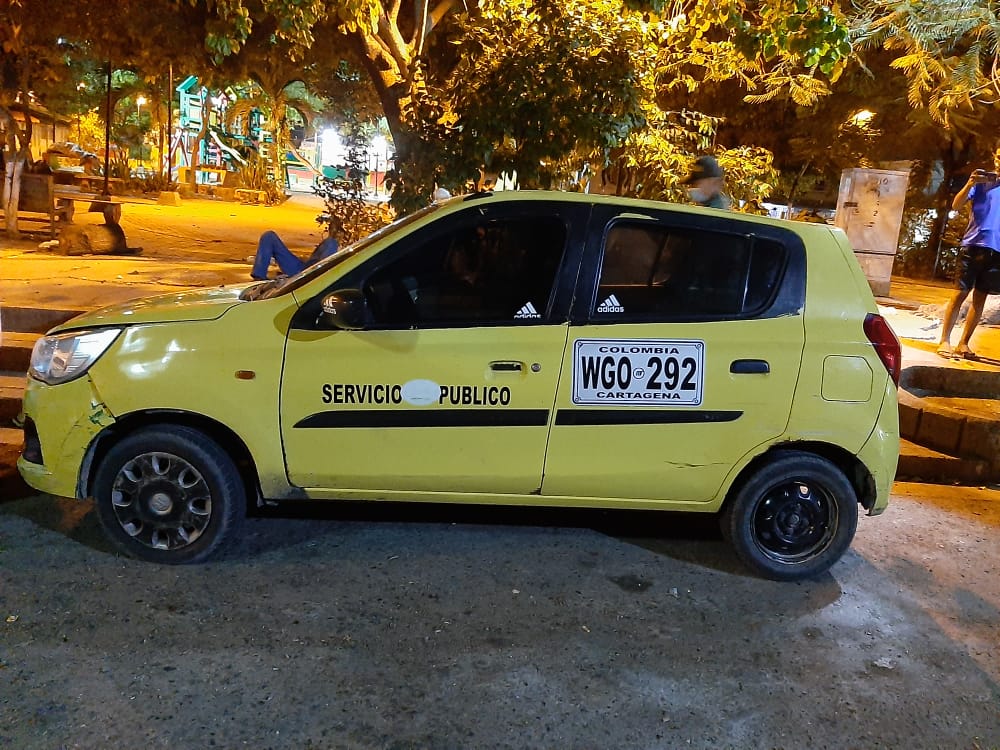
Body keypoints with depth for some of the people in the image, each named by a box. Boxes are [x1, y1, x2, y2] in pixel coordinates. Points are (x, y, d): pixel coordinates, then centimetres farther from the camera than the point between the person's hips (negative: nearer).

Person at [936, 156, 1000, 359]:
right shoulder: (983, 179, 4)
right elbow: (956, 206, -7)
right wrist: (969, 184, -22)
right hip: (974, 244, -3)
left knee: (980, 297, 4)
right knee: (960, 293, -5)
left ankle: (963, 343, 9)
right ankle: (944, 341, -3)